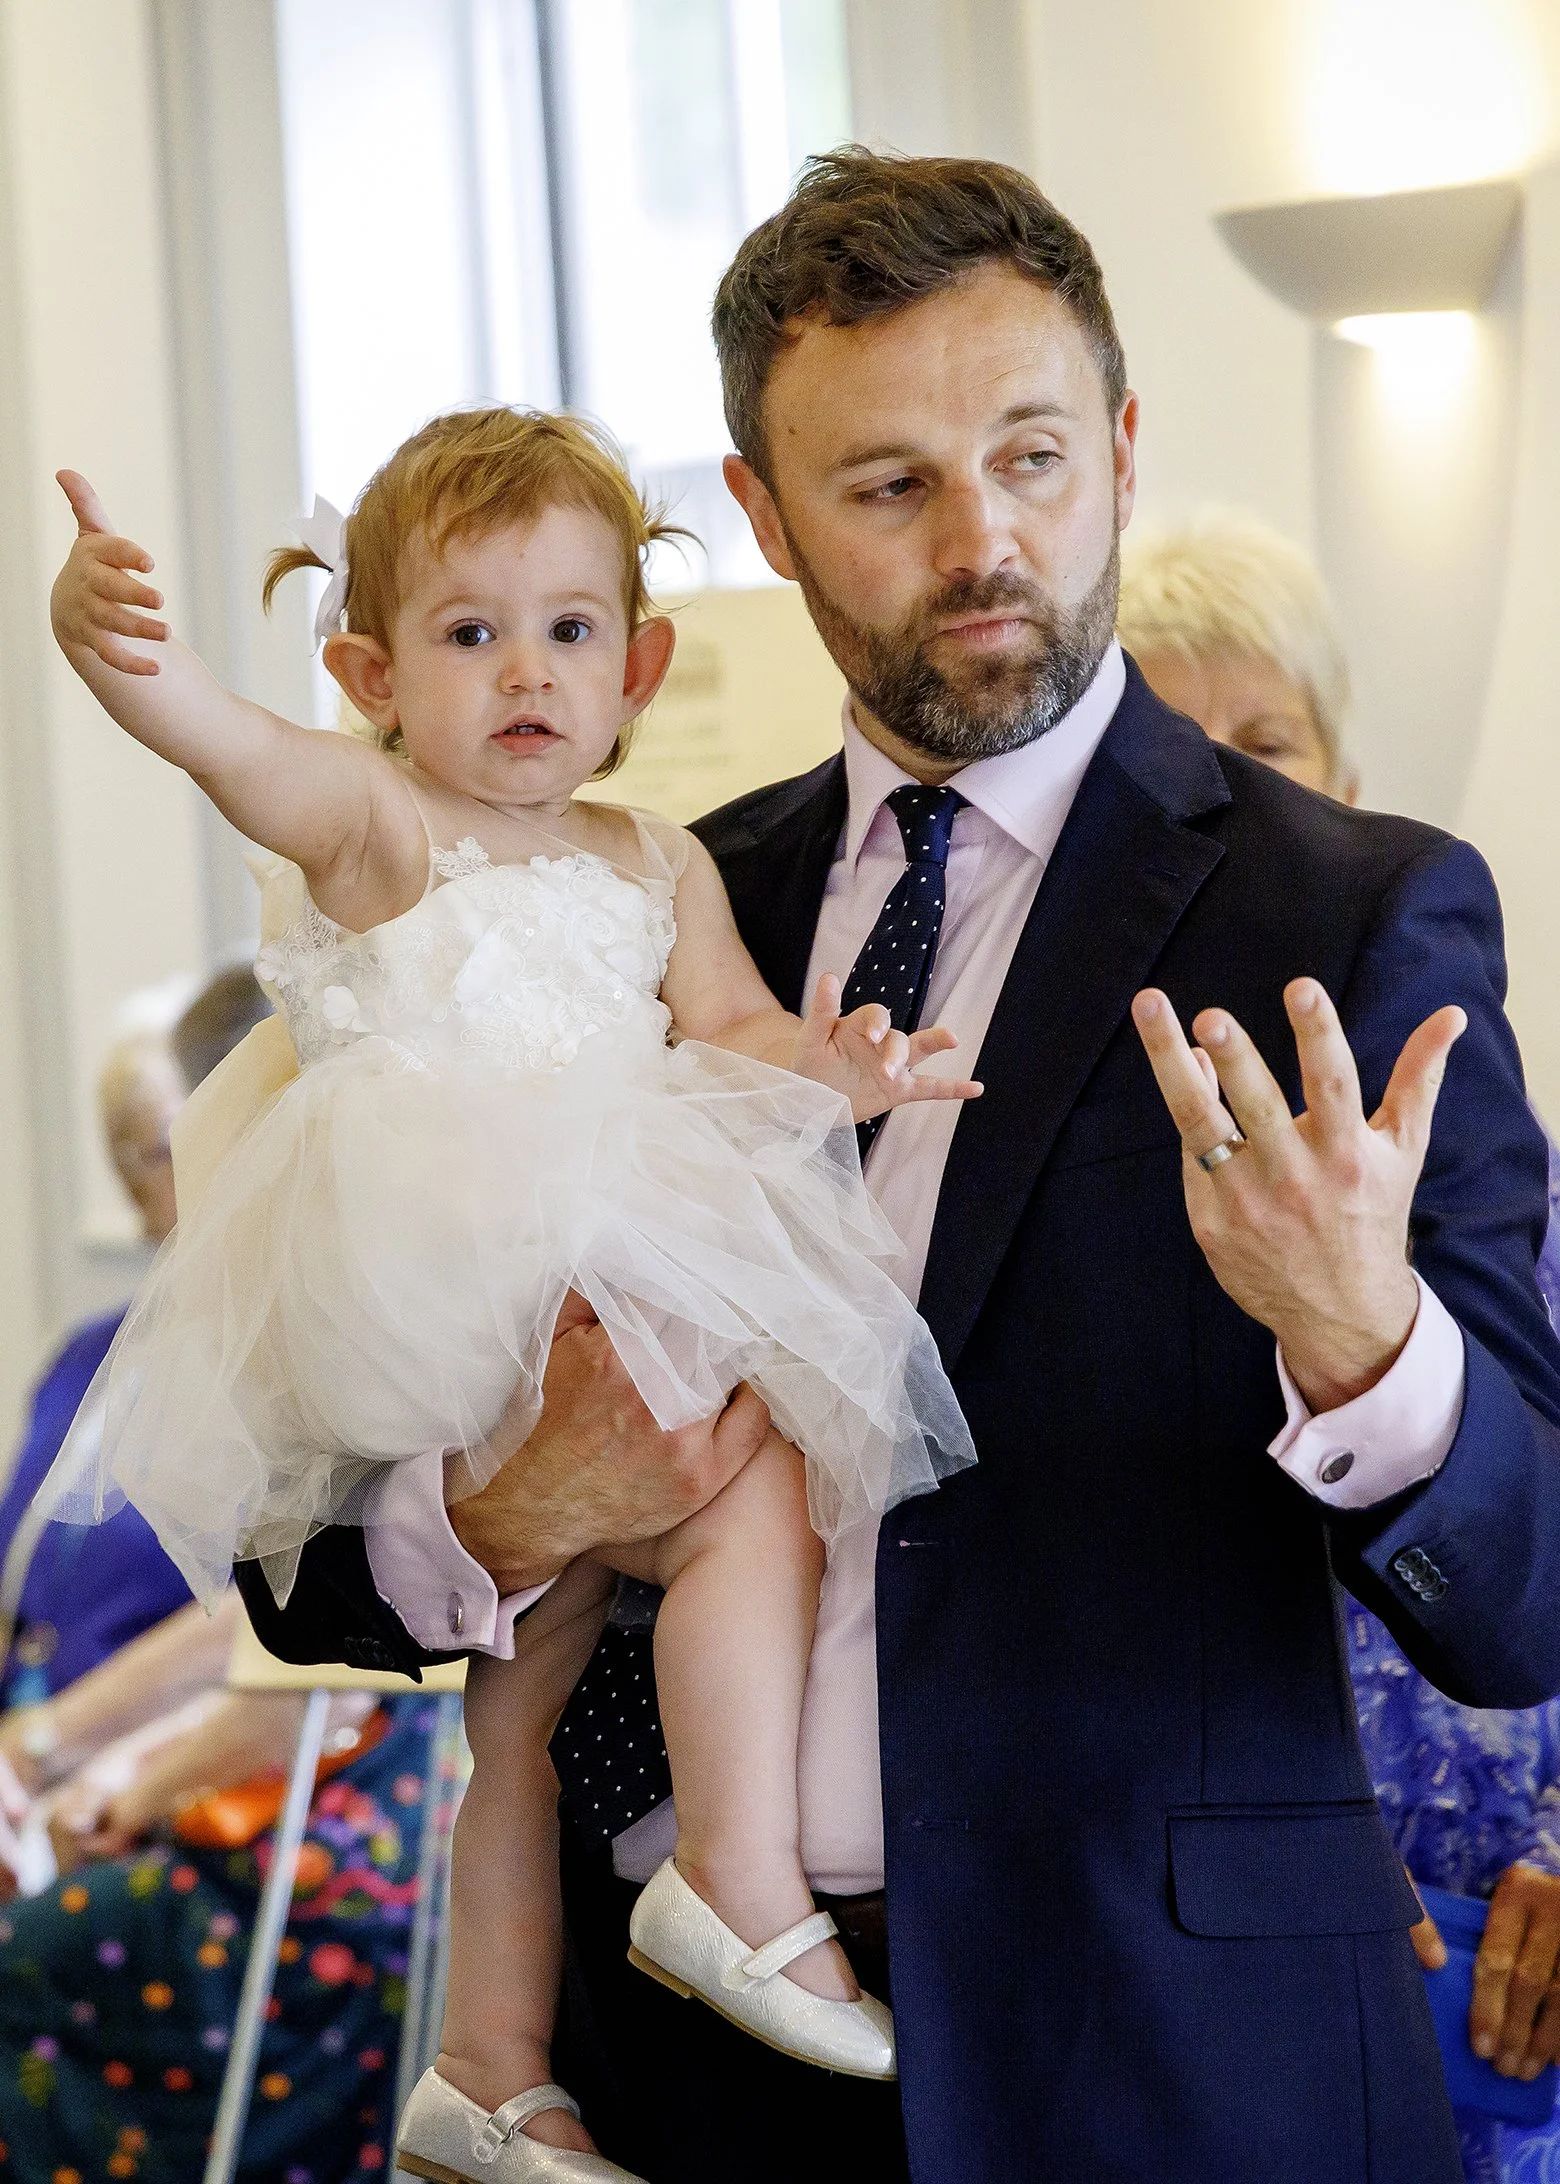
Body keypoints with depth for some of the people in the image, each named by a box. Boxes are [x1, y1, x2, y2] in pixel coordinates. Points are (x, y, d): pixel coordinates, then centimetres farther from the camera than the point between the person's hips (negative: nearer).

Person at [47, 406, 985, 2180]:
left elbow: (728, 1026, 10)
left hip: (613, 1280, 7)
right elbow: (217, 738, -18)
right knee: (751, 1489, -20)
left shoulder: (654, 867, 20)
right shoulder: (374, 821, 0)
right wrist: (107, 632, -40)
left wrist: (812, 1068, -15)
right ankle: (743, 1884, -18)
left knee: (537, 1670, 12)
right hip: (447, 1289, -7)